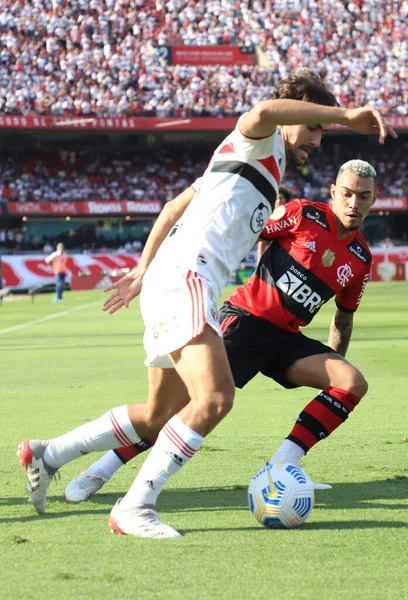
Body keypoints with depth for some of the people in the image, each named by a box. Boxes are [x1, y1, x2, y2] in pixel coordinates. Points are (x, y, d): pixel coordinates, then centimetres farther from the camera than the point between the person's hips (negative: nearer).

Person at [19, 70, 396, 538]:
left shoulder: (265, 167, 28)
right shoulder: (259, 145, 0)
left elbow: (177, 209, 33)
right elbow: (264, 112, -27)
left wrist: (144, 271, 34)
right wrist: (345, 115, -25)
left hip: (170, 284, 10)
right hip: (183, 279, -10)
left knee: (159, 416, 16)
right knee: (214, 397, -25)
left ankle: (46, 455, 24)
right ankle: (134, 507, -23)